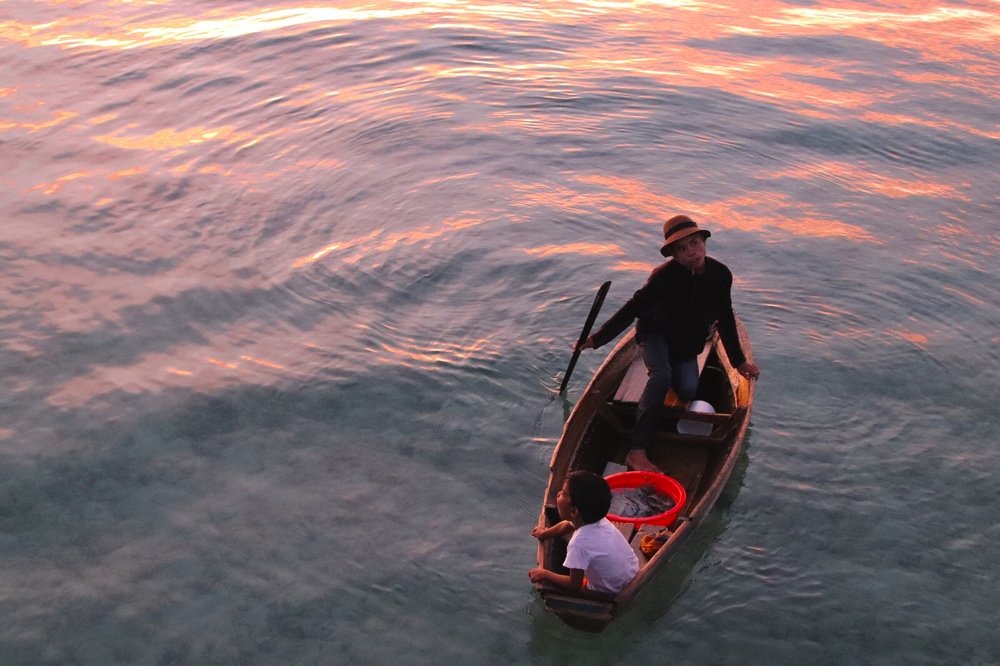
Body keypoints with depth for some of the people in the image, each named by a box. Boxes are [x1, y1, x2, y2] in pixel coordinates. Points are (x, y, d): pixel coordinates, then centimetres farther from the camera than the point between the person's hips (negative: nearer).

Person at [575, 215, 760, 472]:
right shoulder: (664, 275, -25)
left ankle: (676, 371, 27)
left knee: (688, 392, -12)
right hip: (655, 333, -5)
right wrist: (597, 339, -25)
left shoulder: (720, 274, -13)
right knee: (661, 376, -31)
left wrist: (739, 361, 7)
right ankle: (637, 452, -36)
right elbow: (633, 308, -22)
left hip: (687, 344, 5)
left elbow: (725, 319, 1)